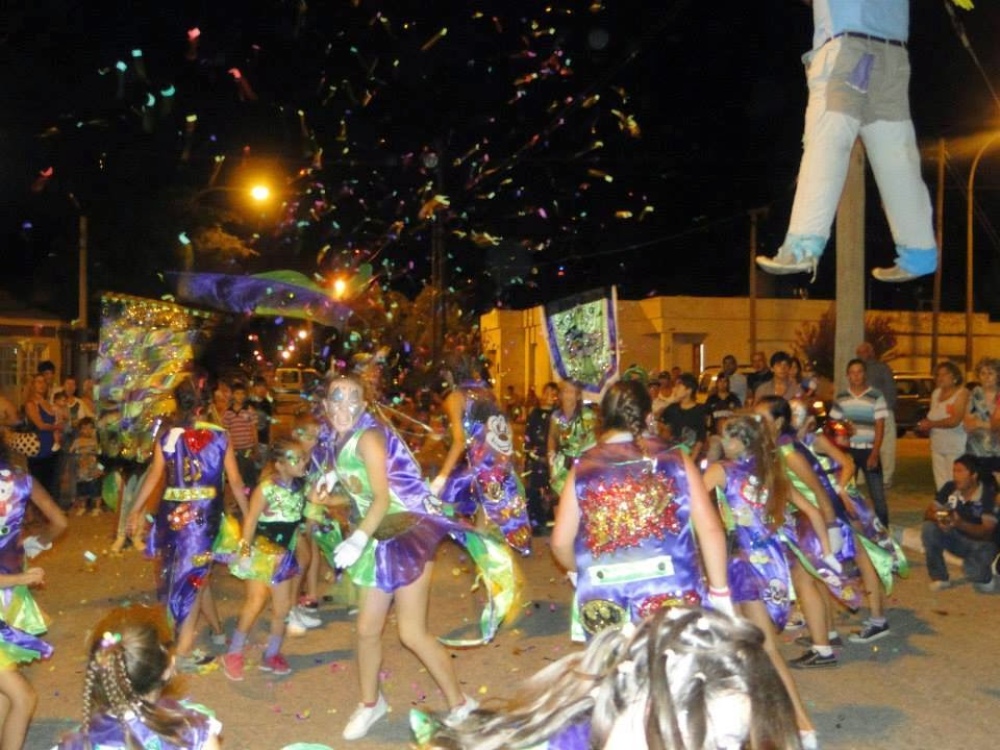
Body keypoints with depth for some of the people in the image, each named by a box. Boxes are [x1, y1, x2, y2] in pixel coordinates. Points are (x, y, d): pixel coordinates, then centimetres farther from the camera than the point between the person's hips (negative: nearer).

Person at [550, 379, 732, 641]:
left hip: (605, 604, 1)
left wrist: (581, 571, 23)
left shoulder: (582, 470, 1)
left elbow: (561, 543, 2)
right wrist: (720, 592, 5)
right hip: (673, 598, 0)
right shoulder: (675, 460, 0)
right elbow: (710, 529, -3)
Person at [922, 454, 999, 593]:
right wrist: (938, 518, -31)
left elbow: (987, 532, -25)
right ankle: (939, 577, -6)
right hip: (956, 538, 5)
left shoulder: (989, 495, -22)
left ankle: (987, 577, 7)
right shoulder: (950, 488, -9)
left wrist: (959, 523, -42)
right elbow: (928, 514, -7)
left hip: (981, 542, -5)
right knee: (929, 528, -22)